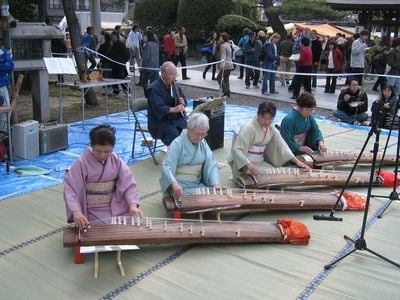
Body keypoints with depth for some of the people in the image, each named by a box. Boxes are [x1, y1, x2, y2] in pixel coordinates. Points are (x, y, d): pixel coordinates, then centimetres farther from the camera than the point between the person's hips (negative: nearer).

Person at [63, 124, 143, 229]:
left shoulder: (116, 160, -2)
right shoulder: (82, 163, -14)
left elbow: (128, 183, -6)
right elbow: (70, 189, -17)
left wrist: (133, 205, -22)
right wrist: (76, 212, -33)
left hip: (116, 208, 4)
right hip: (93, 213, -4)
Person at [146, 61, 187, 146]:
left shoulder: (176, 86, 12)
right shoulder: (154, 88, -11)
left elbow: (184, 100, 19)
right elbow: (158, 108, -21)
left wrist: (182, 102, -6)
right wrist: (173, 109, -34)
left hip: (176, 118, 6)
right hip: (160, 121, -6)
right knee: (174, 134, -32)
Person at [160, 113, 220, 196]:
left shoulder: (203, 143, 4)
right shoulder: (177, 144, -15)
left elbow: (211, 164, -1)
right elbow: (166, 167, -24)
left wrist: (215, 183, -17)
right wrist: (174, 183, -43)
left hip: (198, 184, 5)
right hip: (180, 187, -5)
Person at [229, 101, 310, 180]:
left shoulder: (271, 129, 2)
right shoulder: (248, 128, -20)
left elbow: (282, 146, 2)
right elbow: (237, 150, -28)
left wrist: (297, 161, -9)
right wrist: (249, 165, -43)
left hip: (261, 163, 7)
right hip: (245, 164, -6)